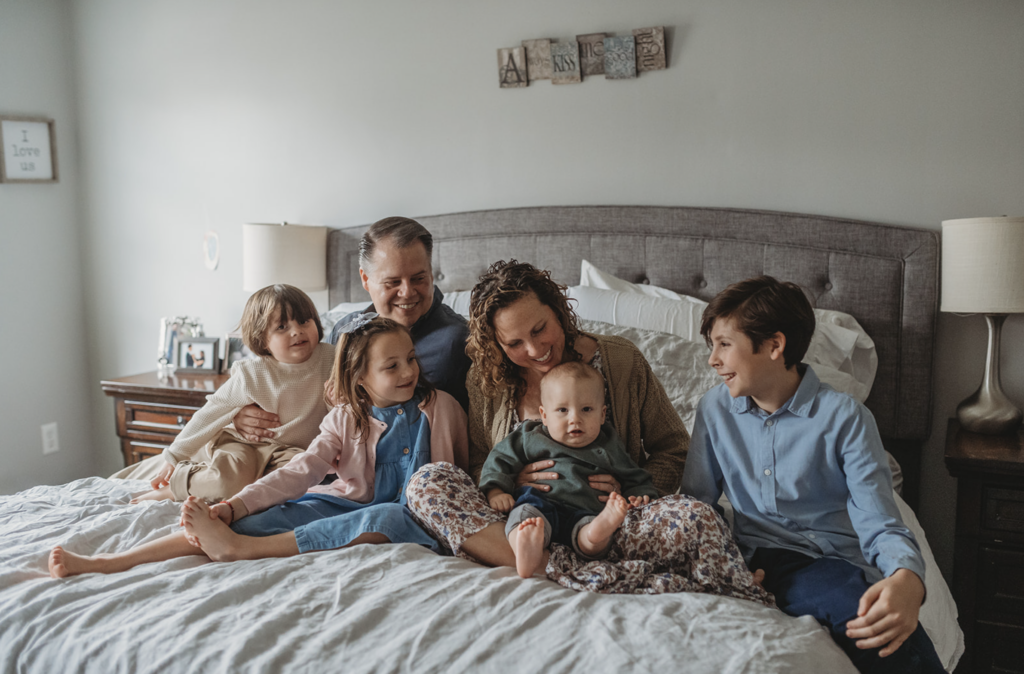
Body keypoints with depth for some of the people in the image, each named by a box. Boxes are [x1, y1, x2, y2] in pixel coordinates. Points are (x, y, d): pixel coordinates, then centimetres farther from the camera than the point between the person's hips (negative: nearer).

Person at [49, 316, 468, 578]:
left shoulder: (441, 408, 3)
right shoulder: (346, 419, 6)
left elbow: (458, 472, 14)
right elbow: (300, 472, -4)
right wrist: (231, 507, -16)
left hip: (412, 515, -1)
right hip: (348, 502, 2)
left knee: (390, 516, -38)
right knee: (267, 517, -22)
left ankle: (237, 548, -35)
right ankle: (108, 562, -20)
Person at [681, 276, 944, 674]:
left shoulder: (845, 417, -2)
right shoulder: (716, 409, 10)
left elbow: (878, 524, -10)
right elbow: (696, 500, 14)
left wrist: (907, 579, -32)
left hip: (834, 560, -1)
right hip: (757, 560, 1)